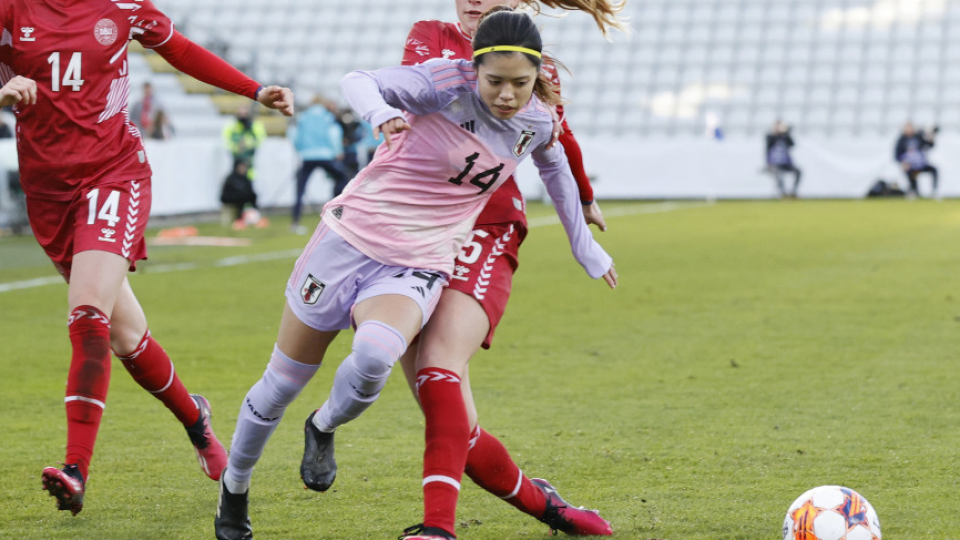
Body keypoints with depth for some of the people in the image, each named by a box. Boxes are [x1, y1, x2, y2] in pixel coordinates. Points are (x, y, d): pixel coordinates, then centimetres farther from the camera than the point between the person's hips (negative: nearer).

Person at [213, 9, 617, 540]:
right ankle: (234, 486, 33)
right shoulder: (448, 82, -16)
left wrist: (584, 244, 32)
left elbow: (554, 164, 22)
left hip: (417, 267, 2)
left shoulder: (538, 122, 0)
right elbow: (358, 80, -23)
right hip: (352, 237, -2)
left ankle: (323, 427, 3)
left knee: (374, 356, -30)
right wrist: (380, 112, -46)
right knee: (282, 382, 7)